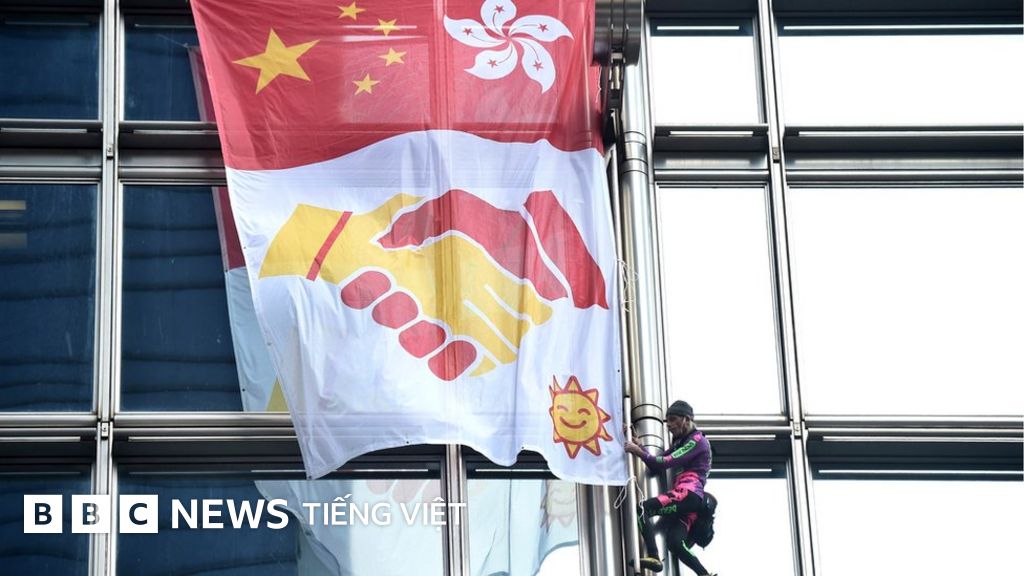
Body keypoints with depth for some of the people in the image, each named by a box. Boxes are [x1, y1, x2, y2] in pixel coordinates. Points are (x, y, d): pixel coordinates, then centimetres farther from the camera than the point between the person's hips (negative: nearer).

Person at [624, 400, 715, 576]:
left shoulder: (697, 441, 0)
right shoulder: (680, 442, 29)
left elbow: (665, 463, -11)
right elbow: (657, 466, 21)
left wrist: (638, 451, -6)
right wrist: (640, 448, 9)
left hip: (689, 494, -9)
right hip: (683, 500, 9)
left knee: (643, 508, -23)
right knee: (675, 543, -8)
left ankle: (654, 557, -32)